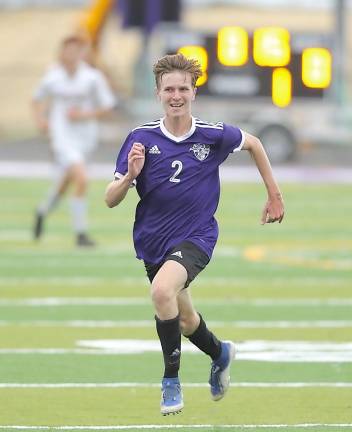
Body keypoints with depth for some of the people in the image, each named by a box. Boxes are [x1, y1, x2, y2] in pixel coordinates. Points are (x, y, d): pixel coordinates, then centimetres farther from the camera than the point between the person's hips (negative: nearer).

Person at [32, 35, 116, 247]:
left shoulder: (93, 77, -8)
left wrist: (84, 115, -18)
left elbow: (108, 108, -4)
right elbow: (38, 99, 15)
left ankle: (43, 211, 51)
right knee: (81, 179, -23)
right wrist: (40, 118, -3)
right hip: (63, 136, -2)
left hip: (86, 137, 2)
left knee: (63, 185, 18)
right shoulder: (52, 77, -4)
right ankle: (81, 233, -13)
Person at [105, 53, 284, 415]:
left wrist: (274, 195, 16)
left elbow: (253, 144, 12)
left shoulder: (214, 135, -11)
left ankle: (171, 381, -18)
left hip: (196, 236, -3)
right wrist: (130, 175, -27)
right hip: (153, 242, 3)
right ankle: (220, 353, 54)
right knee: (185, 320, 19)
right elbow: (110, 200, -7)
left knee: (162, 290, -32)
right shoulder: (141, 139, -10)